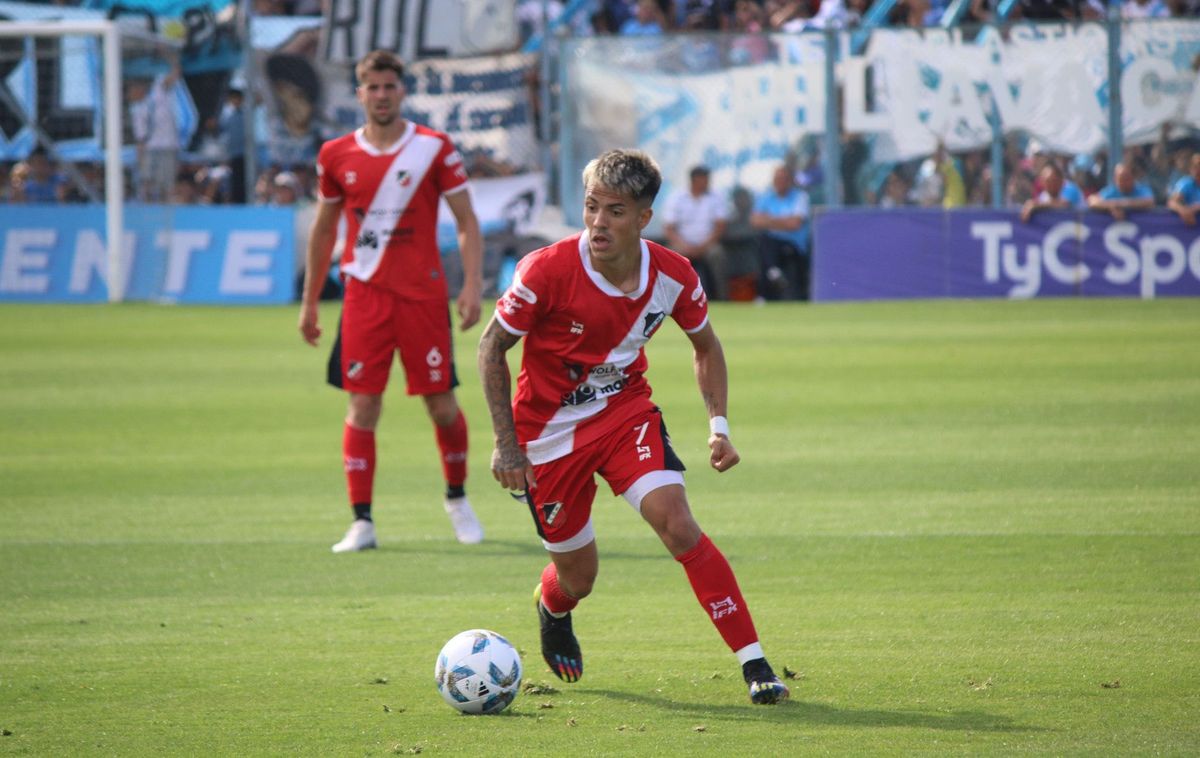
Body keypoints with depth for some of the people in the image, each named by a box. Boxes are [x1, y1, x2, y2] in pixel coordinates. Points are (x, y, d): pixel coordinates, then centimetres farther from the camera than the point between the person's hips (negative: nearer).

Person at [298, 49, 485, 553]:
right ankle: (362, 522, -1)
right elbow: (323, 230, 16)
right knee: (362, 406, -4)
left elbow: (466, 222, 1)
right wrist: (309, 301, 15)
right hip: (364, 297, 1)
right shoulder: (336, 156, 5)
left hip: (423, 294, -1)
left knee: (442, 403, 3)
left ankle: (457, 499, 26)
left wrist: (472, 286, -10)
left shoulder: (434, 148, -1)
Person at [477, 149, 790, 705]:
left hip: (625, 413, 1)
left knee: (677, 522, -23)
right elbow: (491, 347, -12)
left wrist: (719, 425, -6)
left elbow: (705, 346, 6)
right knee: (577, 577, 7)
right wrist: (506, 444, -15)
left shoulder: (672, 276, -14)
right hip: (548, 433, -1)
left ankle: (754, 664, -20)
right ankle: (552, 610, 49)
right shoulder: (548, 270, -24)